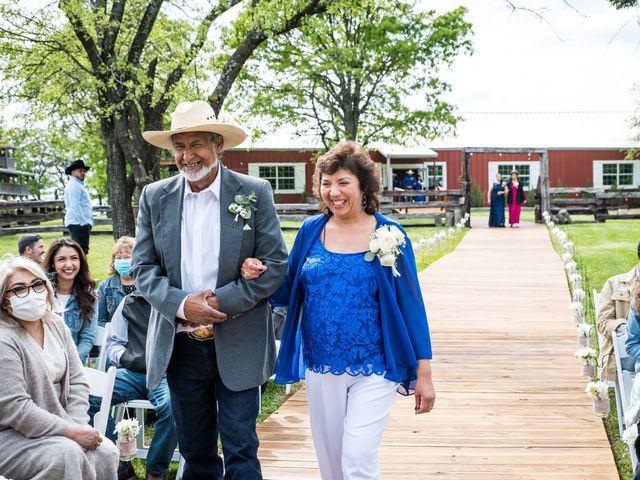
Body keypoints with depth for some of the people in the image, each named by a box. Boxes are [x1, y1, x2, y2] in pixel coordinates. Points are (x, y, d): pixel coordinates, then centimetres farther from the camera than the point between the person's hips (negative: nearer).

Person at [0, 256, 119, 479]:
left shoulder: (56, 325, 5)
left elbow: (76, 382, 7)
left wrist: (78, 425, -10)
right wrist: (72, 432, -21)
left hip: (56, 426, 7)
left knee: (106, 451, -15)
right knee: (67, 453, -31)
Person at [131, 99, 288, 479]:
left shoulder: (255, 193, -4)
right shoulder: (155, 197, 3)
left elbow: (275, 264, -6)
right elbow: (143, 267, 2)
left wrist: (222, 302, -16)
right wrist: (181, 305, -16)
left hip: (237, 346, -3)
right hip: (180, 345, 3)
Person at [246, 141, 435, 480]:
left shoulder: (390, 235, -7)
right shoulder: (311, 231, 2)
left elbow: (410, 304, -4)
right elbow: (288, 292, 10)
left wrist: (424, 374, -5)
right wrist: (258, 277, -12)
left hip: (373, 370, -4)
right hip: (321, 368, 4)